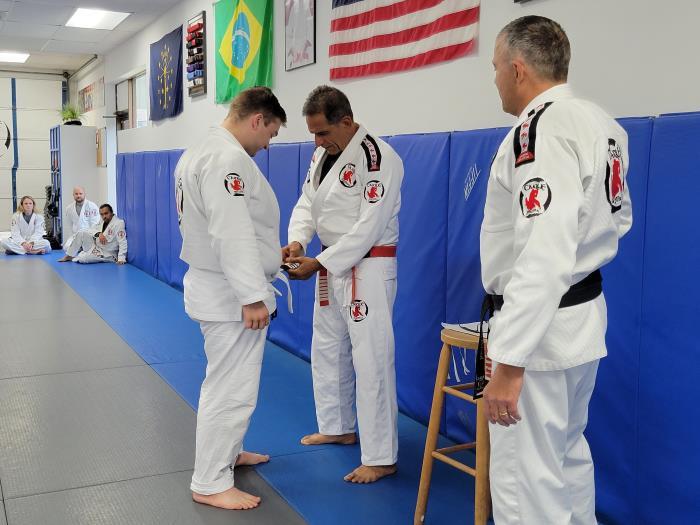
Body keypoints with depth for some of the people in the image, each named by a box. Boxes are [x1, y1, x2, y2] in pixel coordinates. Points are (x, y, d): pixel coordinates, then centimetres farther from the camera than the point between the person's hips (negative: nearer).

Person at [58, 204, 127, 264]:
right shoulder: (103, 222, 9)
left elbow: (122, 242, -26)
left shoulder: (119, 223, -20)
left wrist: (121, 259, -34)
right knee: (81, 233, -10)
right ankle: (69, 255, 2)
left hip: (105, 254, -8)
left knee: (81, 259, -24)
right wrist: (99, 234, -22)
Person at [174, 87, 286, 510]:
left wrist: (269, 253, 20)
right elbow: (233, 234, -27)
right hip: (230, 293, -11)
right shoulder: (229, 159, -21)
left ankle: (226, 452, 38)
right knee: (231, 388, -2)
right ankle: (211, 483, 8)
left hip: (216, 286, 11)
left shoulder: (200, 152, 12)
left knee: (232, 378, 22)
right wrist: (252, 296, -25)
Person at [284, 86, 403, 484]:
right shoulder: (324, 154, 9)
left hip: (369, 269, -9)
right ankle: (338, 428, 38)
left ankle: (381, 458, 3)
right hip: (333, 266, 10)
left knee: (371, 360, -8)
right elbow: (308, 204, 9)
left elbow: (368, 228, -23)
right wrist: (296, 242, -11)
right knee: (327, 349, 20)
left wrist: (318, 264, -22)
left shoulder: (378, 158, -20)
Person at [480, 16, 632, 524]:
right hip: (583, 315, 10)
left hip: (541, 326, -10)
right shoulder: (601, 124, 8)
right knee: (566, 452, 25)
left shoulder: (543, 130, -21)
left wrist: (509, 361, -29)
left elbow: (544, 254, -29)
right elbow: (618, 217, 20)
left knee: (525, 480, 1)